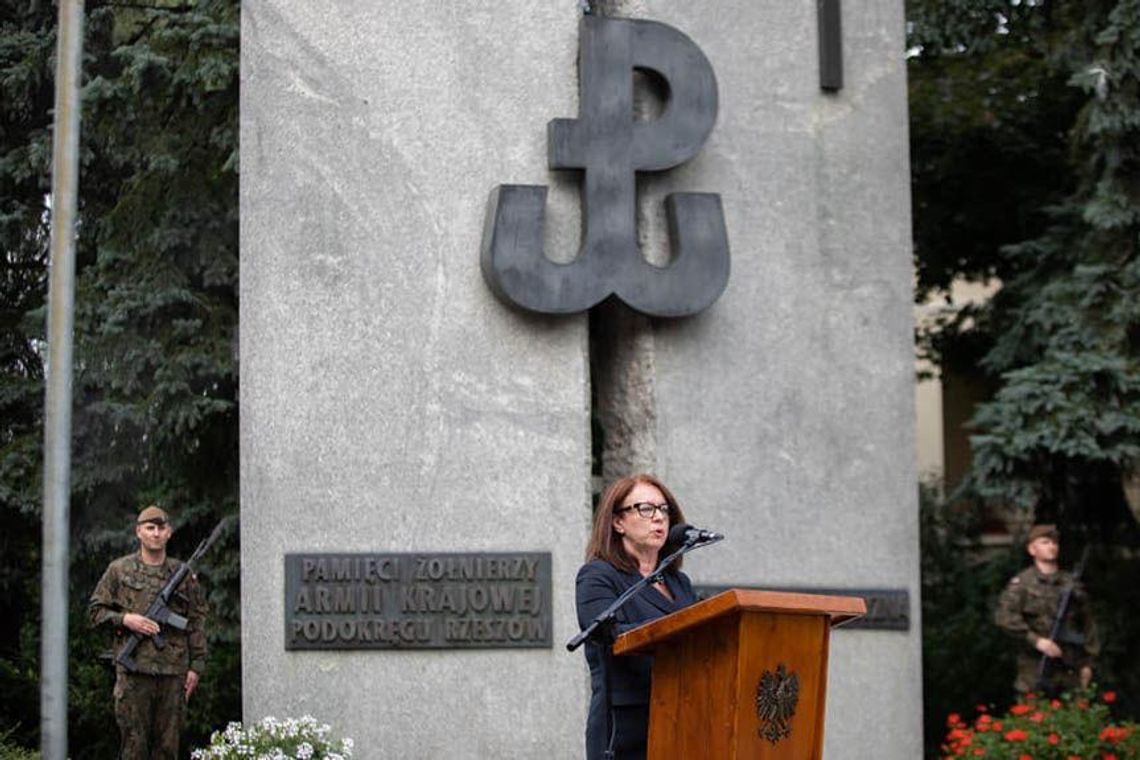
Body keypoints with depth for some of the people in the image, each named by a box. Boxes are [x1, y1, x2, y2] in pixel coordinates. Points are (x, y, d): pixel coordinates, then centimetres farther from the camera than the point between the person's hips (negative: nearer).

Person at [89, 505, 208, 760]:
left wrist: (196, 666, 4)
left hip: (174, 671, 2)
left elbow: (197, 623, 10)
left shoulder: (183, 574, 10)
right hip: (133, 668, -2)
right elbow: (96, 610, 8)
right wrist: (125, 619, -9)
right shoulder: (119, 570, 5)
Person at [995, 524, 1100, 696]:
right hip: (1035, 667, -4)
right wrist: (1036, 640, -19)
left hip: (1070, 669, 4)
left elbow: (1087, 624, 16)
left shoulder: (1072, 584, 13)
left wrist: (1087, 662, 11)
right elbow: (1005, 618, -13)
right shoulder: (1021, 583, 0)